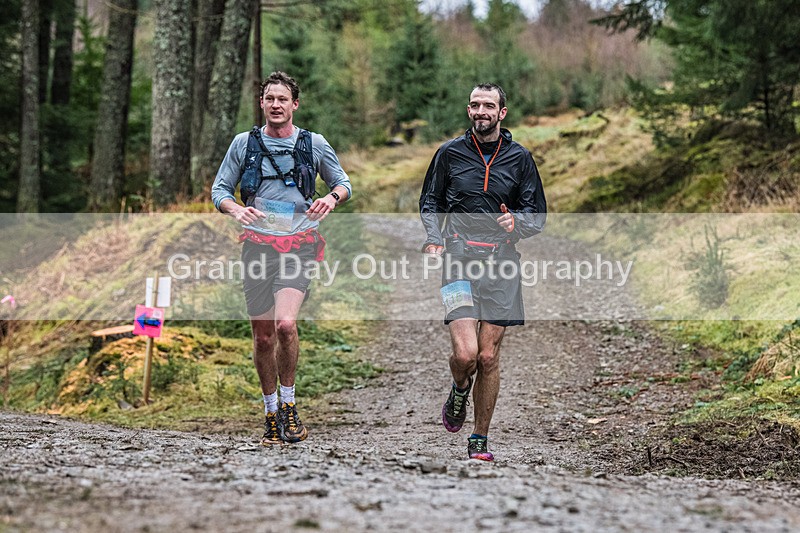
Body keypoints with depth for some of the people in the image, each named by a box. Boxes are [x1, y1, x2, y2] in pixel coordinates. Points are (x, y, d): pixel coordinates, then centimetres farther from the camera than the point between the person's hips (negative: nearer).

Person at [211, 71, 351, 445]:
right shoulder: (244, 143, 7)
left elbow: (343, 183, 17)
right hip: (258, 243, 2)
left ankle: (288, 405, -5)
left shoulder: (314, 144, 6)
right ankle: (271, 412, 21)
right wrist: (236, 210, -11)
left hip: (298, 244, -2)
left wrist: (331, 198, -6)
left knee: (286, 324, -22)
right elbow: (219, 189, 11)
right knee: (263, 335, 5)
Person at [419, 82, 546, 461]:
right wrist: (434, 238, -1)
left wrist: (516, 221, -11)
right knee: (465, 353, -15)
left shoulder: (519, 158, 8)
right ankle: (459, 391, 21)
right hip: (458, 260, -1)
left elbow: (538, 216, 13)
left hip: (500, 263, 1)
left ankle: (480, 439, 15)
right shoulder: (450, 153, 7)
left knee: (488, 357, 1)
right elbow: (430, 201, 18)